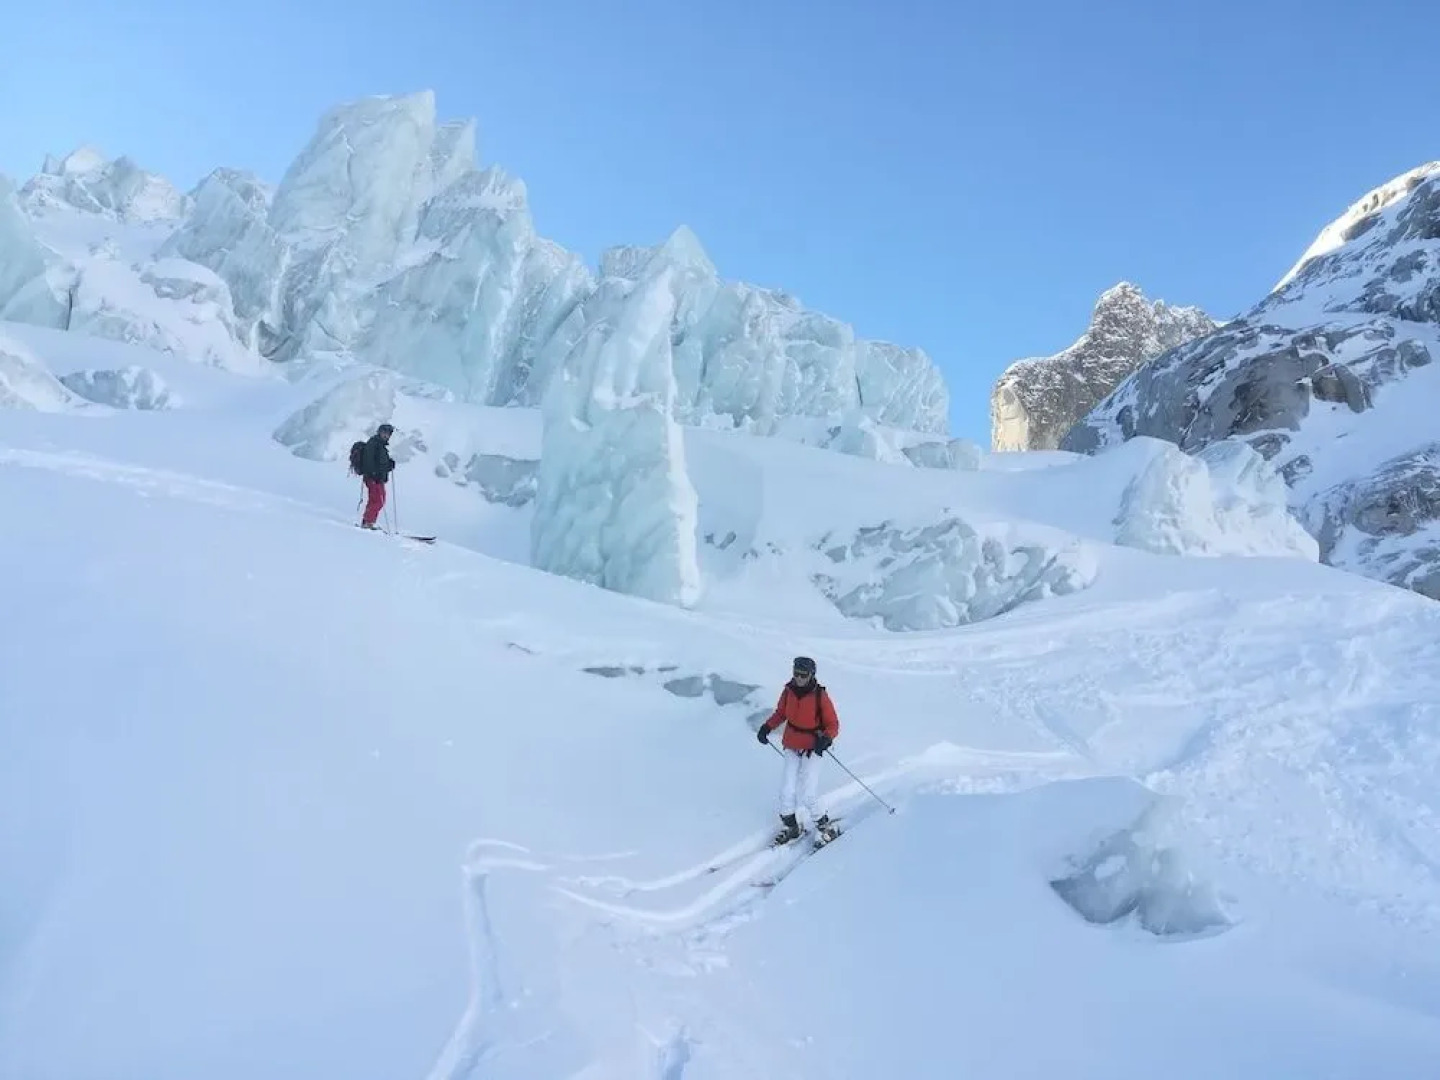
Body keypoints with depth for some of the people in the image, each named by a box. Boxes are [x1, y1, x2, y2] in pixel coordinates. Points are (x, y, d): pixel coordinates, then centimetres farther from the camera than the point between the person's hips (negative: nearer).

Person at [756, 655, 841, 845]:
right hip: (791, 747, 4)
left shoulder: (820, 696, -17)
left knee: (806, 798, -11)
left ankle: (825, 826, 13)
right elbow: (780, 713, 12)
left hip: (812, 750, -4)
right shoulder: (789, 691, -5)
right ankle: (791, 826, 27)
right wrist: (767, 727, -4)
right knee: (787, 793, 1)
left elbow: (833, 725, -11)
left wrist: (826, 739, -30)